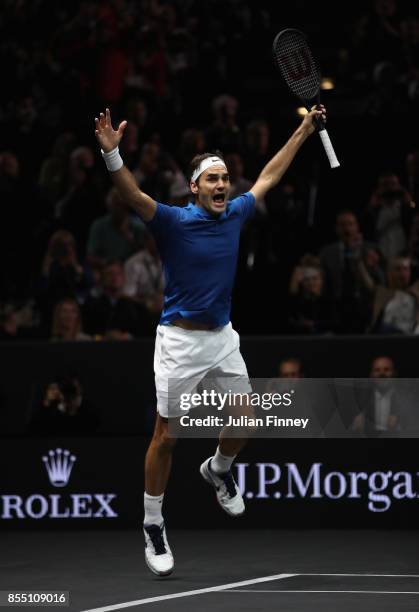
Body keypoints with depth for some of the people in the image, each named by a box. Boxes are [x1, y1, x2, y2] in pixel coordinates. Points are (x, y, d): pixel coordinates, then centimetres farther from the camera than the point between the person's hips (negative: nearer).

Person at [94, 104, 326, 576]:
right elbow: (134, 196, -29)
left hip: (223, 338, 5)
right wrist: (111, 153, -46)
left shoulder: (234, 215, 3)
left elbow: (268, 176, 17)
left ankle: (218, 470, 41)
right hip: (180, 341, -5)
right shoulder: (174, 222, -13)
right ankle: (153, 528, 7)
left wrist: (303, 131, 22)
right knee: (166, 436, -2)